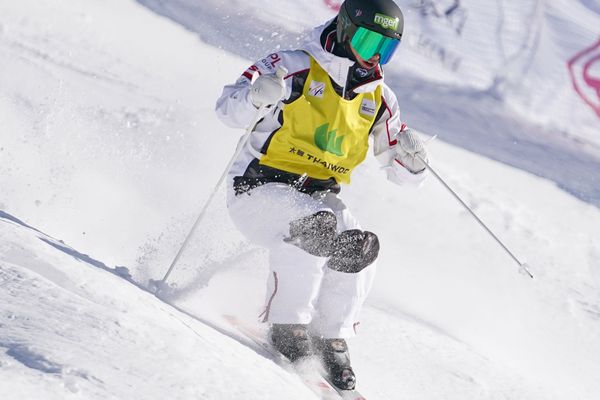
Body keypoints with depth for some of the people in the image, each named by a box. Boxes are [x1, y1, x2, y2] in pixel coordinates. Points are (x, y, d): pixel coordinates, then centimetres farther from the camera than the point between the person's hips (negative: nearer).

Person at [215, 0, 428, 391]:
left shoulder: (379, 97, 7)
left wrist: (411, 156, -14)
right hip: (260, 187, -5)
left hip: (317, 197, 5)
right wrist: (257, 95, -35)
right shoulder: (296, 67, -9)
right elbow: (228, 109, -13)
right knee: (315, 227, -33)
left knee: (361, 247, -22)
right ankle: (287, 325, -18)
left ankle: (332, 338, -5)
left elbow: (402, 173, 10)